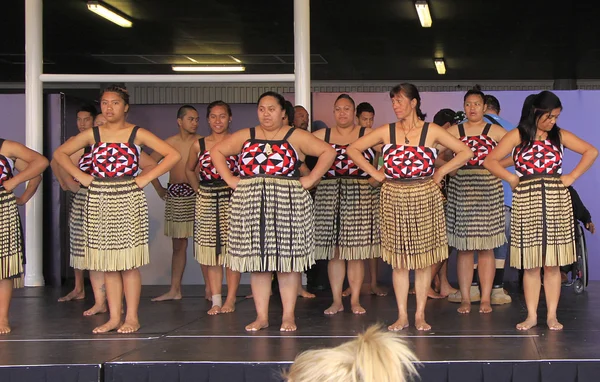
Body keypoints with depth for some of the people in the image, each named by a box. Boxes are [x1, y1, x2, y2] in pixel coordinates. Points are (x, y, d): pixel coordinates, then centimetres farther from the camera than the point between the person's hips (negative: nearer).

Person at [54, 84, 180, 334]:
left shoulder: (137, 134, 0)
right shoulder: (92, 134, 7)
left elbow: (173, 155, -3)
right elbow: (60, 153, 15)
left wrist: (147, 177, -8)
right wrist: (80, 176, 3)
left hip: (128, 200, -3)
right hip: (99, 201, 3)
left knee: (129, 263, -2)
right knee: (107, 263, 6)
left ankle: (132, 317, 5)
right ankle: (114, 317, 12)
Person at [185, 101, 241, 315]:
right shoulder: (199, 145, 7)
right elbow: (189, 170, 22)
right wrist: (199, 190, 11)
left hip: (231, 199, -3)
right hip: (206, 202, 3)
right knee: (211, 251, 2)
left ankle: (230, 299, 3)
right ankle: (215, 301, 6)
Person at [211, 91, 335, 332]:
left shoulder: (296, 137, 4)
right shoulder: (245, 136, 11)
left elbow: (328, 152, 1)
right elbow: (217, 152, 16)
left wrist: (310, 180, -6)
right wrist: (230, 179, 4)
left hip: (287, 204, -2)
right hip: (251, 205, 2)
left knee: (287, 260, -1)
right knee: (256, 260, 3)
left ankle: (288, 316, 6)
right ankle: (261, 316, 9)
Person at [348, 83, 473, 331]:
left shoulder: (431, 131, 0)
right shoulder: (386, 132, 3)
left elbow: (465, 152, 2)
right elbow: (353, 149, 5)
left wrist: (441, 171, -3)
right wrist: (375, 173, -1)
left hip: (425, 199, -1)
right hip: (394, 200, 1)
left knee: (424, 260, 4)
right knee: (399, 261, 4)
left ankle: (420, 315, 12)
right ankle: (402, 316, 10)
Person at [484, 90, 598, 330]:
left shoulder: (559, 135, 8)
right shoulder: (517, 136, 3)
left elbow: (591, 151, 10)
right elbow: (490, 161, -1)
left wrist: (571, 177, 2)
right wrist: (512, 179, -5)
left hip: (556, 202, 1)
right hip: (527, 203, -1)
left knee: (553, 263, 3)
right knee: (531, 264, 2)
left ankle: (552, 315, 9)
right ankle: (531, 316, 8)